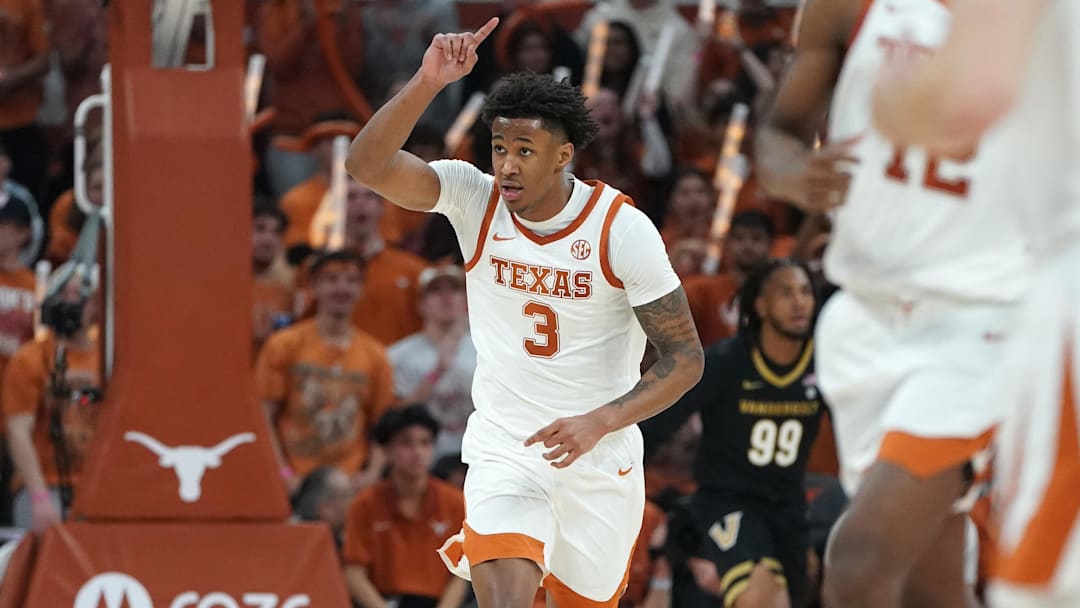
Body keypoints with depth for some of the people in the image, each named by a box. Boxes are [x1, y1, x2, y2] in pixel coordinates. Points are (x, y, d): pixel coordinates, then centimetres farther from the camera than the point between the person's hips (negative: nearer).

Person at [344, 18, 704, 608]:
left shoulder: (622, 228, -14)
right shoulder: (472, 197, -9)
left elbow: (685, 357, -12)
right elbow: (367, 164, -23)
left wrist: (600, 421, -26)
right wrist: (428, 83, -36)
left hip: (601, 457, 0)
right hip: (504, 447, 0)